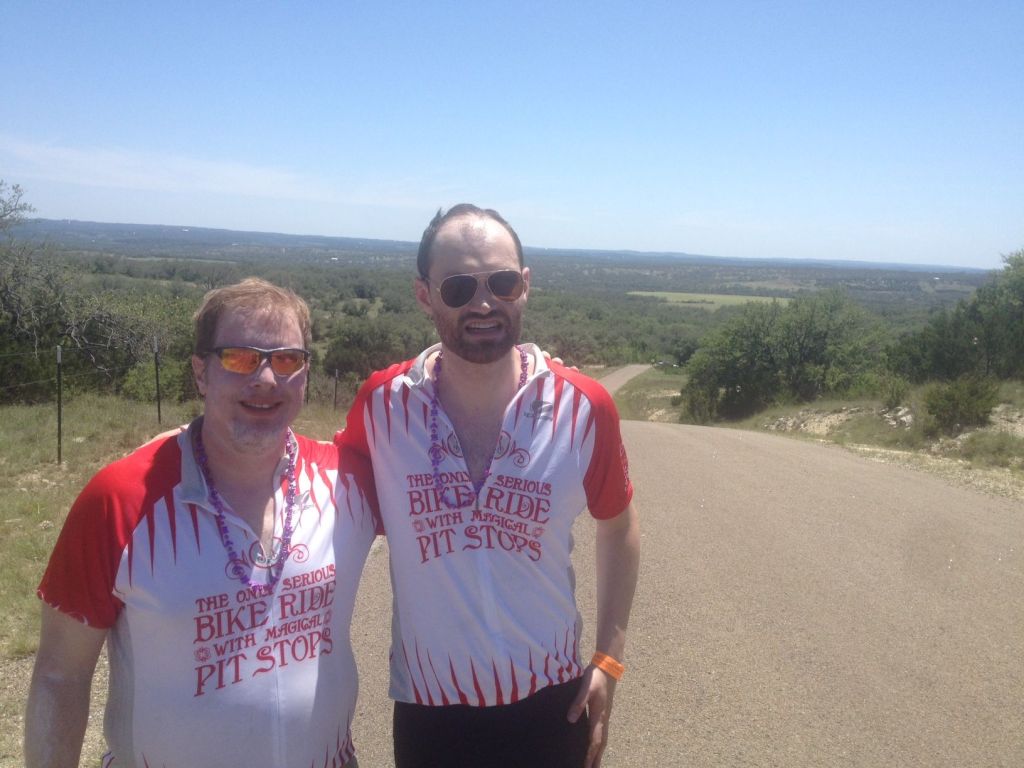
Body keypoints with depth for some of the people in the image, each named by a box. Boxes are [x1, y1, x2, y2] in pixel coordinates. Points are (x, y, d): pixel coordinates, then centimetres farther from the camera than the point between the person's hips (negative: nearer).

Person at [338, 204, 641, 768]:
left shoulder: (583, 407, -12)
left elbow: (617, 526, 3)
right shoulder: (381, 403, -12)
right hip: (427, 706, 0)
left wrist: (609, 659, 2)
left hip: (549, 701, 0)